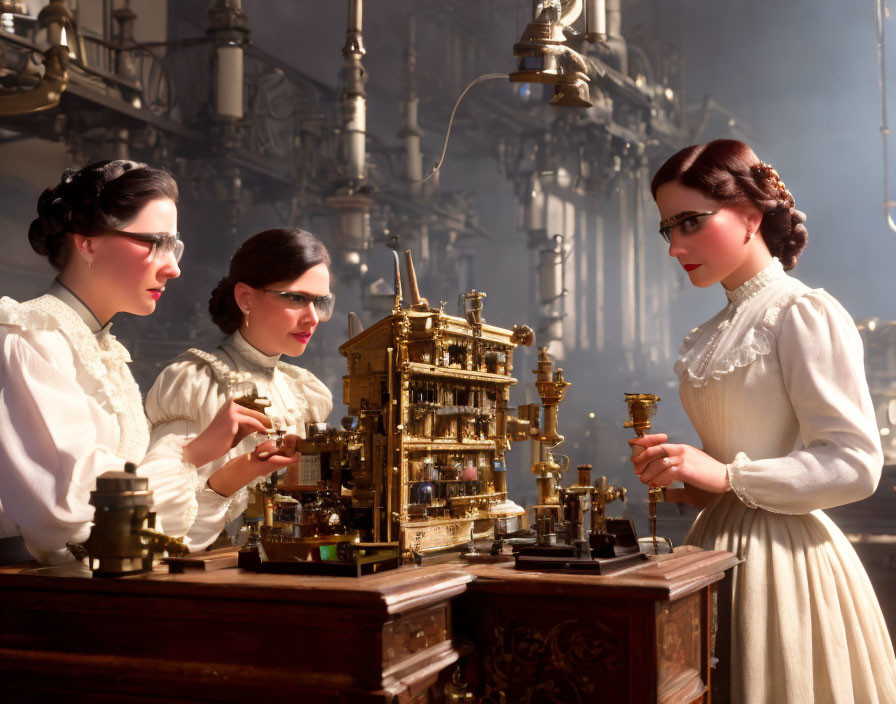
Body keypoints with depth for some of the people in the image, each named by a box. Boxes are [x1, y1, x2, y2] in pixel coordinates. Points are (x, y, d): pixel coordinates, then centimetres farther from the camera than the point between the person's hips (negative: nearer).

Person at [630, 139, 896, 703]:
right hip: (720, 541, 8)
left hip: (783, 555, -7)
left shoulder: (806, 314, -11)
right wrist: (691, 480, 1)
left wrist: (728, 475, -21)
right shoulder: (715, 334, 13)